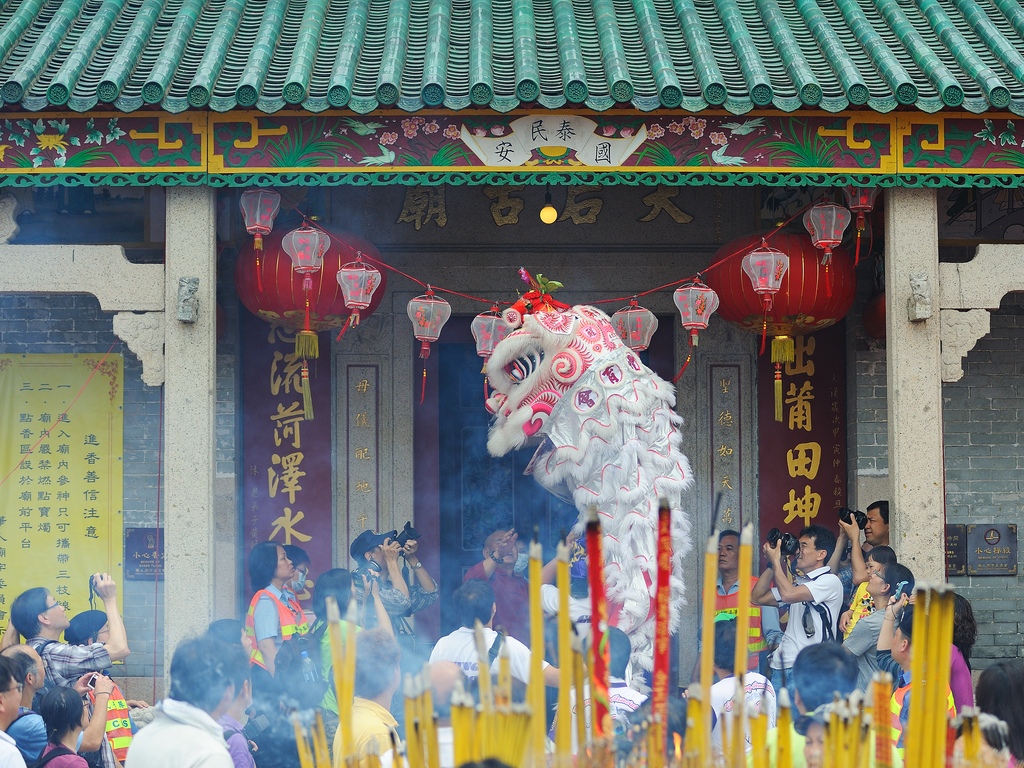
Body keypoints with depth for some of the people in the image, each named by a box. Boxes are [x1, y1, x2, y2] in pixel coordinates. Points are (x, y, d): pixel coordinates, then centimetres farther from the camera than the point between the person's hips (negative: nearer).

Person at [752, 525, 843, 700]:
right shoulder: (798, 583, 22)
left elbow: (788, 594, -18)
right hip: (781, 666, 8)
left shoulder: (830, 581, -5)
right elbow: (757, 598, 24)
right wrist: (772, 565, 15)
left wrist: (775, 561, -4)